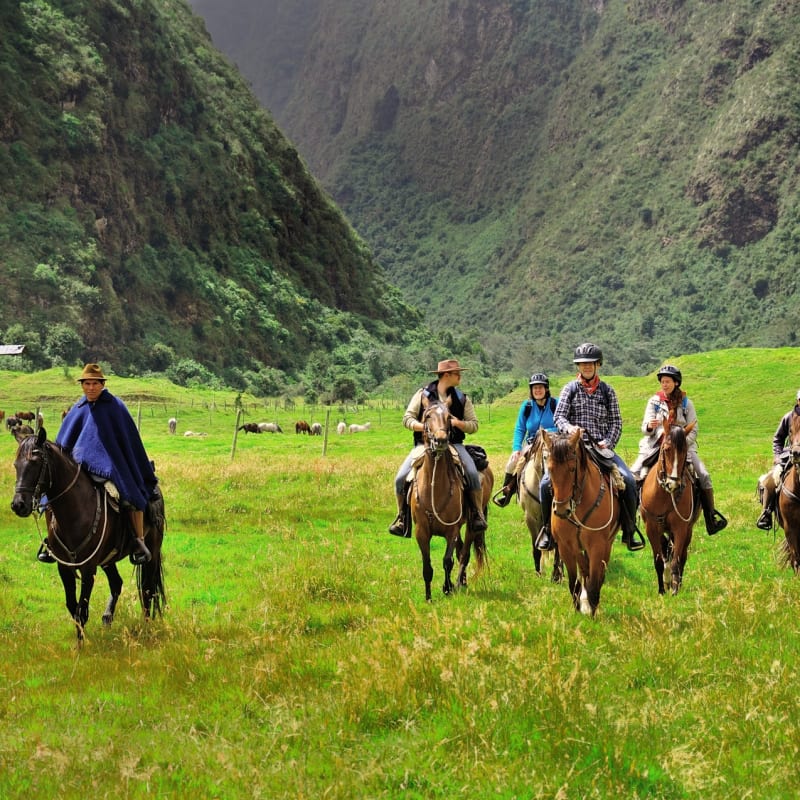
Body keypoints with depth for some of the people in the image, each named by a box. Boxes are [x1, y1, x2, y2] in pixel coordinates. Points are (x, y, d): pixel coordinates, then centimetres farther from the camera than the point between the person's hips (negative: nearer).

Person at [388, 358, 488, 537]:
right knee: (401, 478, -17)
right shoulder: (423, 394, 4)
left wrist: (458, 423, -12)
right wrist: (423, 426, -17)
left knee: (473, 474, -26)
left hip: (453, 444, 0)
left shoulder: (462, 398, 9)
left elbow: (474, 425, 9)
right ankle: (402, 517, 2)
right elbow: (407, 419, 2)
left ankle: (478, 515, -11)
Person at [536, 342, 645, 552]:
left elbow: (616, 422, 8)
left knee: (629, 480, -20)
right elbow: (558, 416, 1)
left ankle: (629, 531, -6)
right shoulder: (570, 389, 7)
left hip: (602, 447, 0)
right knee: (547, 483, -20)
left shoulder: (607, 391, 9)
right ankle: (548, 529, 0)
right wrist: (568, 427, -22)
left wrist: (608, 443, -9)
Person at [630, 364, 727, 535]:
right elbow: (645, 429, 1)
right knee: (633, 474, -19)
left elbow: (693, 431, 2)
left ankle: (711, 517, -10)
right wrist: (649, 427, -23)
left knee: (703, 475, -18)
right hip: (655, 445, 1)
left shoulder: (686, 403, 5)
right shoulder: (654, 401, 6)